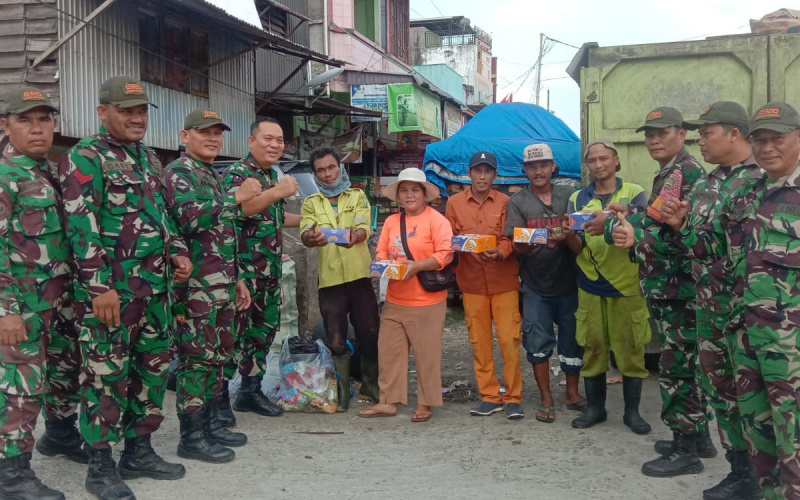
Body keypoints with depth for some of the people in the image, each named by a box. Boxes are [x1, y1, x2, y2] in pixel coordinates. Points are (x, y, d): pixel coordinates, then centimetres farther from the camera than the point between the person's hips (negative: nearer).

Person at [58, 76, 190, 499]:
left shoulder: (150, 159, 17)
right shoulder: (84, 158, -8)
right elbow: (81, 227, -16)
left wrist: (177, 251, 9)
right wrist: (99, 287, -21)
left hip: (155, 289, 8)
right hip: (109, 291, -8)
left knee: (153, 369, 13)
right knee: (106, 377, -1)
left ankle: (139, 451, 27)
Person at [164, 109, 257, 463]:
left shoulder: (213, 177, 21)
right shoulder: (178, 172, -7)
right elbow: (193, 217, -26)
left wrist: (236, 279, 23)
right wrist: (237, 198, -18)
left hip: (222, 284, 9)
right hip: (197, 284, -9)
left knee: (219, 355, 14)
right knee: (197, 357, -5)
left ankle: (211, 424, 24)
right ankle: (192, 436, 3)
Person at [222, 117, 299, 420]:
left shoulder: (274, 176, 16)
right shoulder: (236, 173, -10)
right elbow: (234, 208, -30)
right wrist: (278, 192, -38)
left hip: (271, 270, 8)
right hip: (243, 269, -8)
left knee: (265, 330, 13)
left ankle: (250, 390, 25)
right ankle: (218, 396, 3)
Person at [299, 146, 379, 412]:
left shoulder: (358, 196, 10)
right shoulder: (311, 203, 11)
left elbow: (364, 228, -7)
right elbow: (305, 233, -6)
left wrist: (354, 236, -32)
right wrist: (310, 238, -32)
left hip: (359, 274, 0)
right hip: (329, 278, 0)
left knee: (370, 332, 4)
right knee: (335, 339, 3)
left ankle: (371, 385, 23)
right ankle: (340, 392, 16)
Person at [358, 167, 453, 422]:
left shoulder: (436, 220, -6)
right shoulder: (391, 221, 12)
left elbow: (445, 254, -14)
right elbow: (381, 253, 14)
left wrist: (416, 266, -22)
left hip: (427, 302, -6)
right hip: (394, 301, 6)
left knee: (426, 354, 3)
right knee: (389, 351, 8)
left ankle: (425, 403, 16)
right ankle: (389, 401, 19)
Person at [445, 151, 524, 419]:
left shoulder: (505, 202, 1)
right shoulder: (454, 202, 6)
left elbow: (509, 238, -4)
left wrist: (499, 253, -24)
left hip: (504, 280, -1)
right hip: (472, 282, 2)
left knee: (510, 340, -3)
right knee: (479, 341, 5)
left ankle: (513, 397, 7)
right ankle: (489, 396, 16)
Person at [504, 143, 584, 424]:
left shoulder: (568, 196, 3)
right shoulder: (517, 202, -1)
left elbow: (579, 244, 0)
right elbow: (517, 245, -9)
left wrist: (566, 237, -23)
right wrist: (534, 241, -31)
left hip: (568, 282, 1)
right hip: (535, 286, -1)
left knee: (572, 339, 8)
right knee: (538, 343, 1)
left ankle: (572, 392, 25)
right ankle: (546, 400, 13)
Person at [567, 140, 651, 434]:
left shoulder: (634, 194, 3)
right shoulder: (577, 199, 10)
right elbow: (574, 243, 1)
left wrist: (610, 222, -30)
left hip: (627, 285, -2)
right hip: (590, 286, 2)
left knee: (630, 349, 2)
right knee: (593, 349, 6)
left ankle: (632, 411, 16)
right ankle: (595, 408, 20)